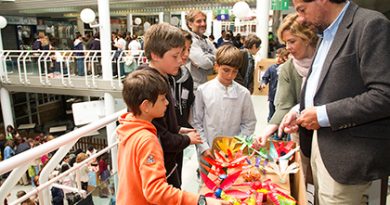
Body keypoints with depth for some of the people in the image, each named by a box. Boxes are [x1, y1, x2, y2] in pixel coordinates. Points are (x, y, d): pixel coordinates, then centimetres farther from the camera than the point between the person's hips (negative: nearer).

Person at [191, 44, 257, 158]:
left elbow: (249, 123, 3)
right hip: (207, 153, 0)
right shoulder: (203, 90, -5)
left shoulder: (243, 93, -4)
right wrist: (204, 147, -7)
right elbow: (196, 122, -1)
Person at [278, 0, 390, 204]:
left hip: (347, 154, -8)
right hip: (321, 142, 8)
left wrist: (324, 115, -20)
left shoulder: (370, 25, -14)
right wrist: (299, 110, 5)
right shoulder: (327, 33, 13)